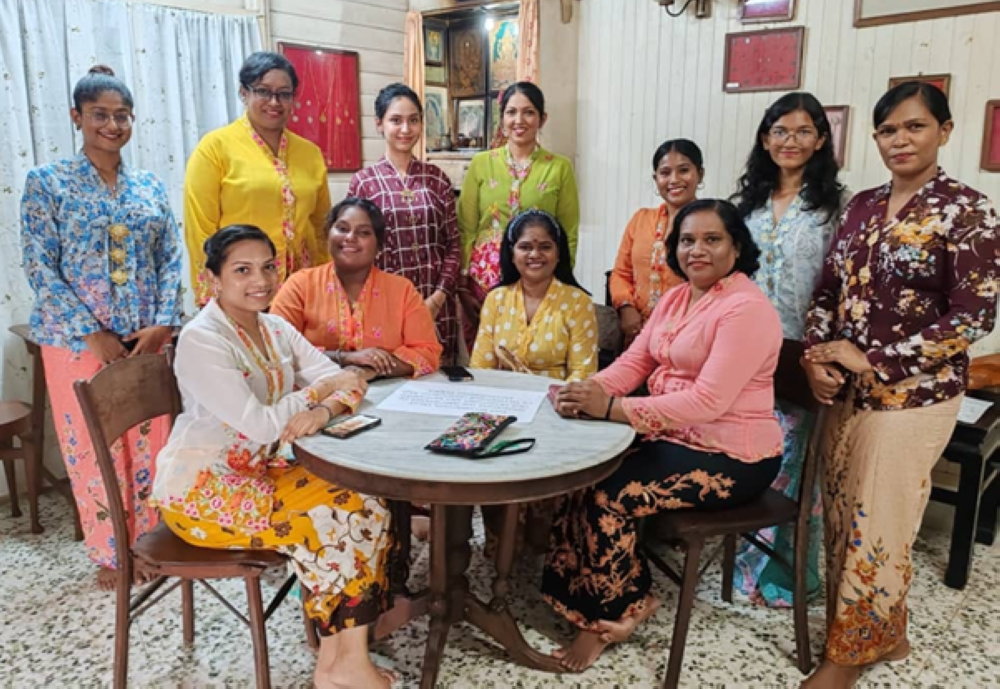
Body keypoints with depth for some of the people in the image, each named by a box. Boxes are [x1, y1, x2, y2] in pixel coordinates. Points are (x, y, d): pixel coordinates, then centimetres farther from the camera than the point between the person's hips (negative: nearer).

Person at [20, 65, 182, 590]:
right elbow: (40, 269, -7)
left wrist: (162, 324, -8)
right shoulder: (47, 183, -1)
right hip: (78, 342, -3)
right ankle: (110, 555, 22)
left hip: (146, 339, 3)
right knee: (93, 447, 6)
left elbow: (171, 260, 5)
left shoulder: (150, 186, 9)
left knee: (150, 441, 9)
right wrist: (93, 334, -14)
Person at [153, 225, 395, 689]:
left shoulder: (276, 329, 5)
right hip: (200, 488, -7)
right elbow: (259, 426, -25)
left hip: (257, 471, 7)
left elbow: (346, 384, -1)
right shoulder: (201, 340, -18)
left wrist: (324, 412, -23)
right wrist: (318, 391, -12)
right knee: (331, 518, -20)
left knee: (365, 505, -11)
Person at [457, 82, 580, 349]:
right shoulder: (481, 163, 5)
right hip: (483, 279, 1)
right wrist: (463, 285, -1)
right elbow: (466, 229, 5)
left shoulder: (560, 167, 3)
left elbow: (569, 235, 5)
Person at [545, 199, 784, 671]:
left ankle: (610, 613, 8)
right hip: (674, 436, 9)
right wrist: (587, 391, -17)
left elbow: (708, 401, -28)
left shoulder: (746, 309, -19)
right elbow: (634, 361, 5)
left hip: (730, 457, -9)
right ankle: (621, 602, 8)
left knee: (605, 496, -19)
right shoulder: (677, 298, 10)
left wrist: (611, 408, -31)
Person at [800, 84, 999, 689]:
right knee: (842, 518, 14)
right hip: (846, 391, 6)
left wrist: (872, 360, -17)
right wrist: (816, 358, -7)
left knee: (877, 526, 6)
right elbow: (828, 292, 9)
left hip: (913, 396, -6)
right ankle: (885, 634, 36)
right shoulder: (862, 206, 8)